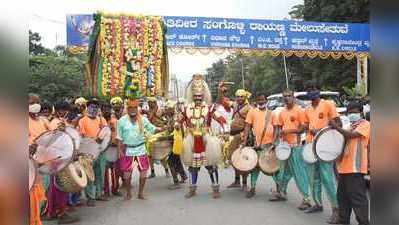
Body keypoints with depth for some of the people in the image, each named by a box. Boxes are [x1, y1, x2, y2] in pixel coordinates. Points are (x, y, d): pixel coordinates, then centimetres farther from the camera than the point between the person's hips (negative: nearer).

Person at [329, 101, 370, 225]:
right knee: (343, 195, 14)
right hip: (344, 166, 9)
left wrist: (335, 127, -18)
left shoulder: (365, 124, -4)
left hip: (355, 168, -9)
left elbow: (351, 135, -20)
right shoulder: (350, 126, 22)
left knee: (357, 196, -7)